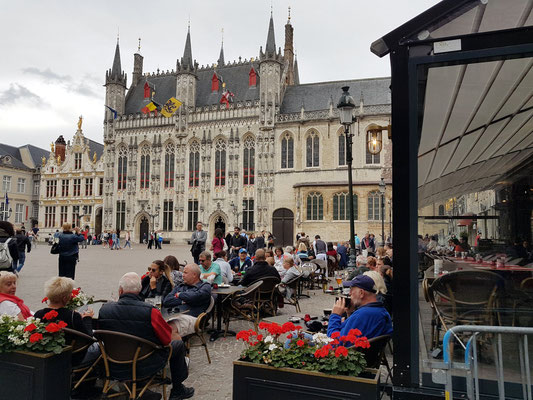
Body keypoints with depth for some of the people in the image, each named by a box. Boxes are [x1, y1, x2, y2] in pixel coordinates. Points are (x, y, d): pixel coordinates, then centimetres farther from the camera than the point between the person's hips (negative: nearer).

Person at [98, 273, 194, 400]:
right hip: (145, 367, -5)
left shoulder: (104, 309, -14)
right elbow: (167, 340, -13)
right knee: (178, 344, 18)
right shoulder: (151, 312, -26)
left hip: (115, 367, 5)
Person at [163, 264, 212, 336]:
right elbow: (166, 301, 16)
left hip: (190, 317, -5)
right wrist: (182, 301, 0)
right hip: (173, 315, 5)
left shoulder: (205, 286, 12)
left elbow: (195, 296, -10)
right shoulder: (180, 286, 30)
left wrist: (179, 295, 9)